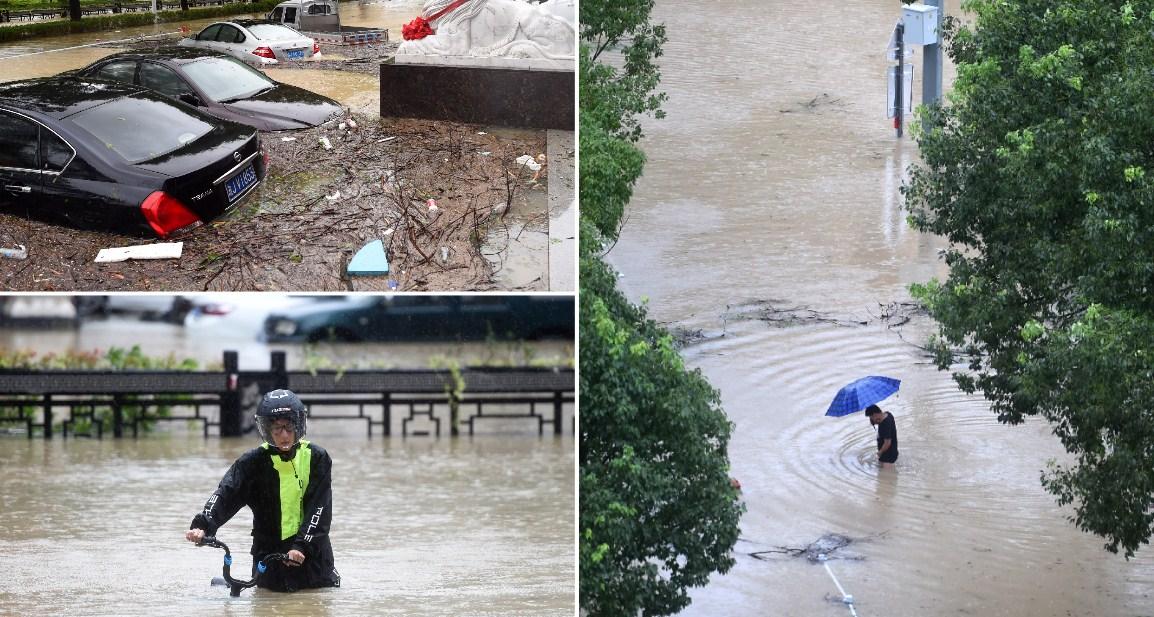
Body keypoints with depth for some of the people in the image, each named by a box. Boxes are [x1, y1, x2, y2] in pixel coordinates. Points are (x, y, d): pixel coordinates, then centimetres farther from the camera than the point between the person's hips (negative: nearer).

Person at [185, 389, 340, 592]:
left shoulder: (317, 458, -6)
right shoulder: (254, 462, -6)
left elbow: (319, 508, -11)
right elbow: (226, 494, -18)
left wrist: (302, 545, -24)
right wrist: (203, 526, -35)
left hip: (312, 550, 1)